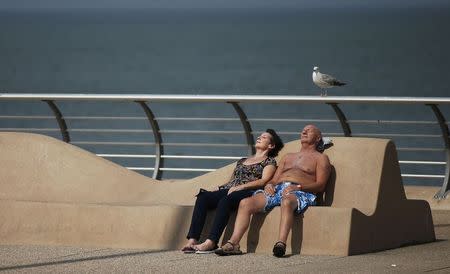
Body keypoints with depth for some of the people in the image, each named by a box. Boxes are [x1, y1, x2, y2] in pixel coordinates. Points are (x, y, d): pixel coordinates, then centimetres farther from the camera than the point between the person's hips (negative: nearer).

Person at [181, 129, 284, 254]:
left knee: (225, 200, -39)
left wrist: (240, 187, -14)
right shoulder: (242, 161, 34)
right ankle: (192, 240, -37)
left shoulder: (269, 161, 15)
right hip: (228, 190, 6)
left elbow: (263, 181, -2)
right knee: (203, 197, -24)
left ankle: (211, 242, -49)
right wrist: (219, 188, 7)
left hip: (247, 192, -6)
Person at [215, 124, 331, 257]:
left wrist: (297, 187, -14)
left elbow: (320, 185, 2)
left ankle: (281, 244, -60)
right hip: (277, 189, 6)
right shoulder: (288, 157, 37)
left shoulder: (321, 158, 18)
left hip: (299, 192, -6)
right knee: (245, 203, -21)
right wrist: (269, 185, 1)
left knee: (287, 201, -44)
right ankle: (233, 243, -31)